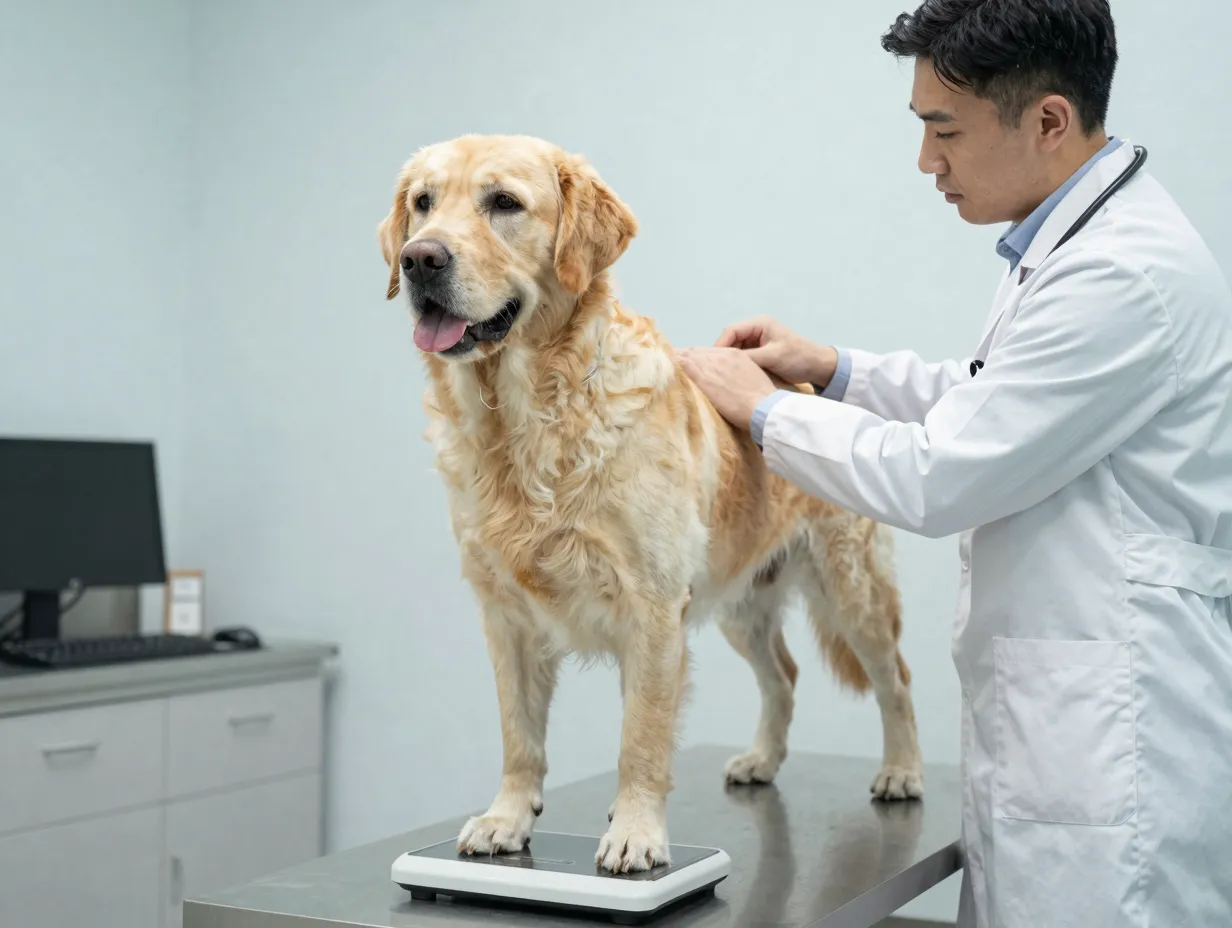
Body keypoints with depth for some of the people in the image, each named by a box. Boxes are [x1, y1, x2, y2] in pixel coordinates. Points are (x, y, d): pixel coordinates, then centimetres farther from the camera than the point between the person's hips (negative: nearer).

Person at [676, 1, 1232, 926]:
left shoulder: (1128, 276, -21)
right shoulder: (1074, 237, 11)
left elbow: (935, 481, -19)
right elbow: (994, 399, 25)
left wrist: (766, 409, -5)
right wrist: (837, 370, 14)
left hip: (1120, 738, -10)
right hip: (1056, 716, 10)